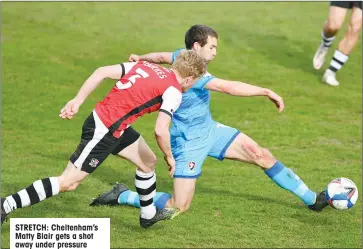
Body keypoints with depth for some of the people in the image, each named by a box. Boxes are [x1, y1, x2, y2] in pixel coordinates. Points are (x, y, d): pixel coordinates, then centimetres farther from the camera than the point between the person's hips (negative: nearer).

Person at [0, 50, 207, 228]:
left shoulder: (144, 66, 11)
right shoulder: (174, 91, -10)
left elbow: (103, 72, 5)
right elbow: (160, 131, -18)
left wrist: (77, 101, 5)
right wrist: (169, 156, 0)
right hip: (104, 131, -9)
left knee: (148, 162, 23)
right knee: (68, 183, -4)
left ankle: (149, 214, 41)